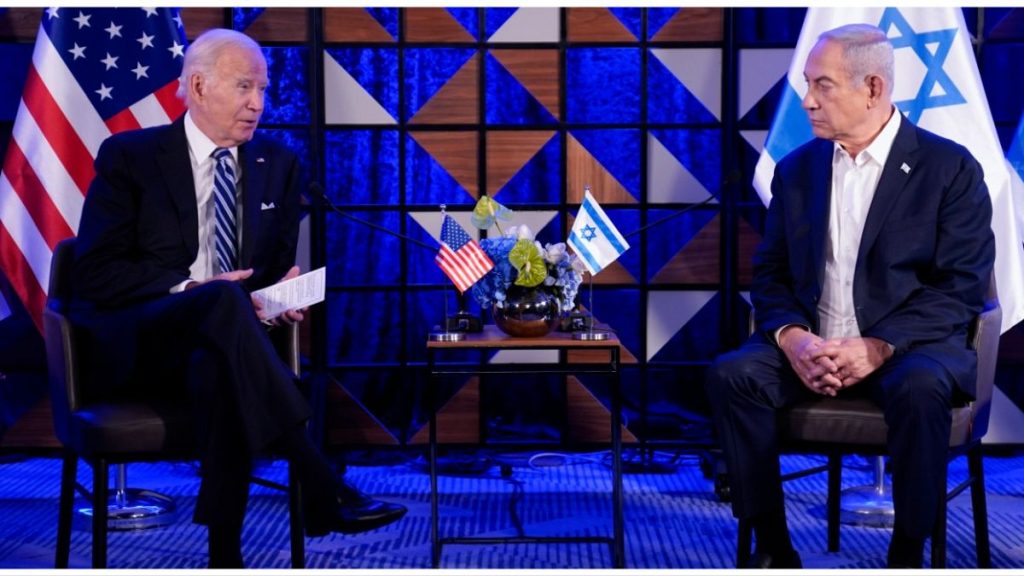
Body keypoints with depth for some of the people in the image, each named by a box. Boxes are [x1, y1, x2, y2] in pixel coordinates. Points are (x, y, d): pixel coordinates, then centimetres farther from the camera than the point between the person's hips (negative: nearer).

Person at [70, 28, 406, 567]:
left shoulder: (278, 165, 14)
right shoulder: (128, 157, 1)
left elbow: (278, 265, 17)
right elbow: (94, 275, -5)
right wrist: (188, 289, -19)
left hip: (212, 345, 3)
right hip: (130, 347, -3)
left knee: (219, 371, -37)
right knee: (224, 300, -36)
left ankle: (225, 556, -34)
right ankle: (322, 486, -39)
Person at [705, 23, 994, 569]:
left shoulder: (950, 167, -4)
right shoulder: (796, 168, 10)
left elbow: (962, 287, -10)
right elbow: (769, 275, 9)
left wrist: (879, 347, -22)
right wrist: (792, 338, -13)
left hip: (908, 346, -4)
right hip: (811, 346, 4)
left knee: (919, 388, -37)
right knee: (731, 375, -24)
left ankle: (908, 554, -17)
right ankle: (772, 546, -13)